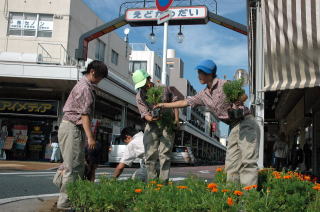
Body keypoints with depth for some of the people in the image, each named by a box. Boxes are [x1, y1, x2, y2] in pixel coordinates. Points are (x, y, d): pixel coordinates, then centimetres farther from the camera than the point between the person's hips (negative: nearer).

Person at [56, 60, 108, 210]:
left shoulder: (83, 84, 18)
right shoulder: (85, 87, -13)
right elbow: (84, 114, -19)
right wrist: (90, 137, -19)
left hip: (73, 127, 10)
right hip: (72, 128, -10)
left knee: (78, 165, 11)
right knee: (72, 166, -7)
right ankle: (64, 201, -2)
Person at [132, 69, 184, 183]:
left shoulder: (164, 88, -4)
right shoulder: (139, 97, -2)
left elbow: (175, 102, 6)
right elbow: (144, 113, -11)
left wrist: (176, 118, -5)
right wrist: (149, 118, -35)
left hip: (167, 124, -2)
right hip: (152, 127, 2)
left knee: (164, 154, -9)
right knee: (150, 155, -1)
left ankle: (163, 181, -7)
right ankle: (151, 181, 10)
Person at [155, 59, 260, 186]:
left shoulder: (225, 85, -7)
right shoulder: (203, 95, 14)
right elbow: (185, 102, 20)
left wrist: (239, 101, -28)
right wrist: (164, 105, 21)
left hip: (246, 122, -7)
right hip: (234, 128, 7)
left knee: (247, 161, -15)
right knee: (231, 164, 1)